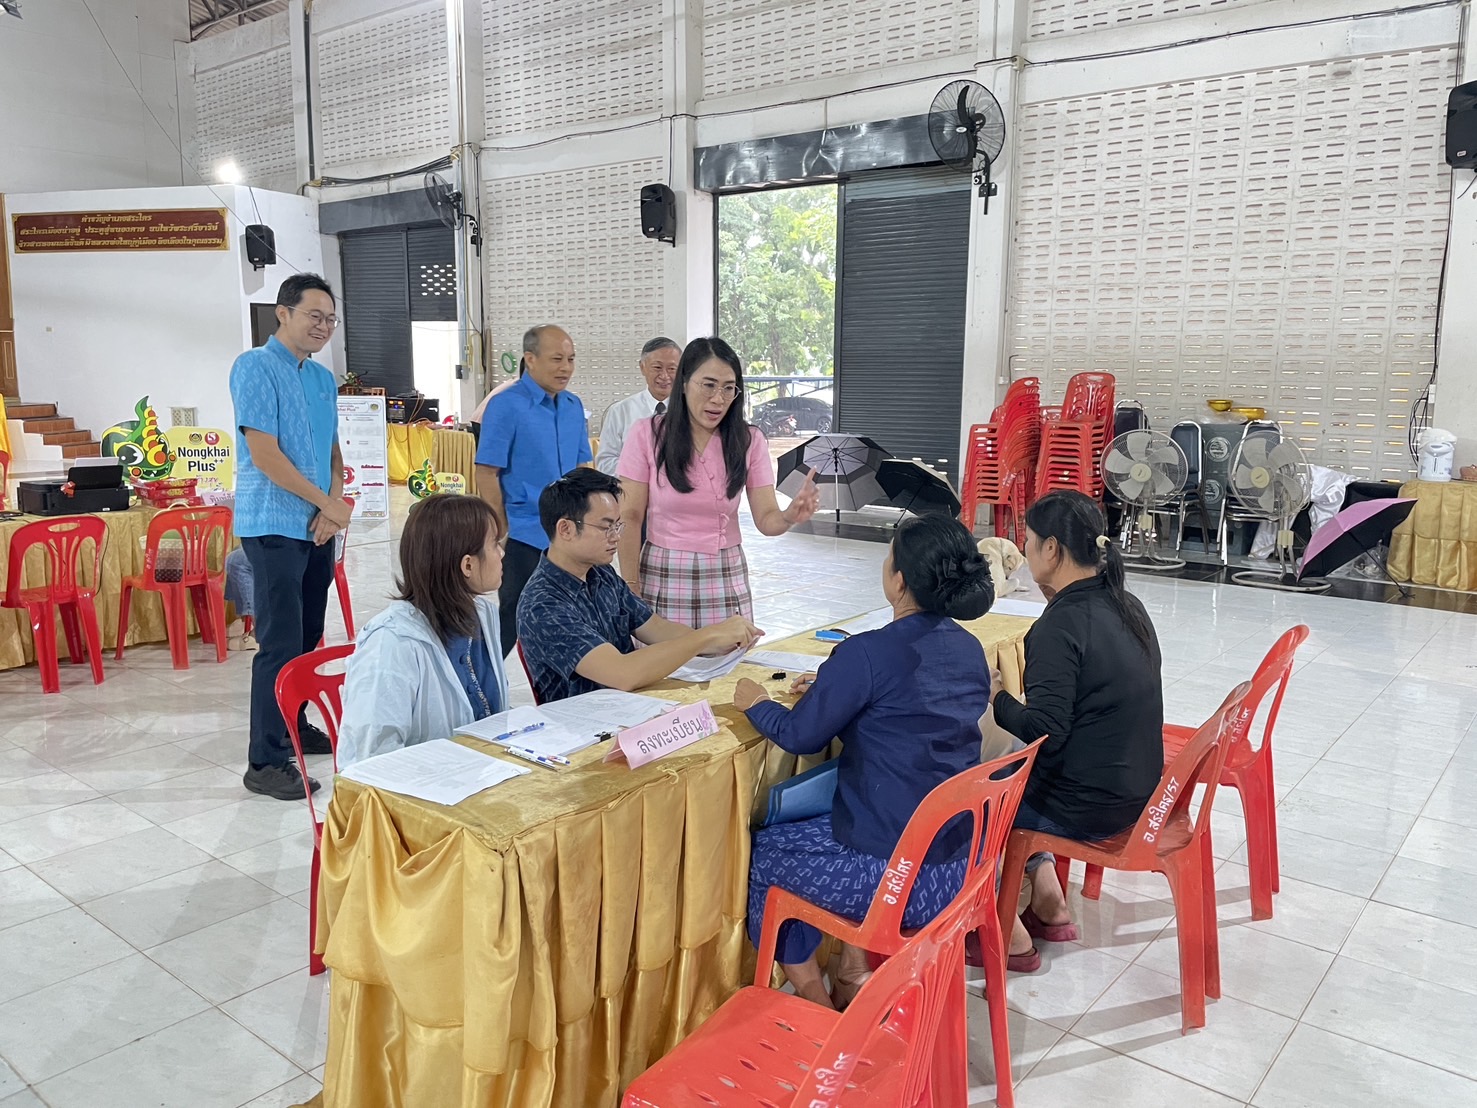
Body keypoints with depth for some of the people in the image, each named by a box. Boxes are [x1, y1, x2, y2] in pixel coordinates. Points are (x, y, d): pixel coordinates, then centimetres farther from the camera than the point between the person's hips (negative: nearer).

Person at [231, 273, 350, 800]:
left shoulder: (323, 378, 14)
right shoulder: (255, 367, -9)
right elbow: (264, 455, -16)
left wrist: (332, 509, -2)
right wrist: (328, 503, -12)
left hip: (317, 526, 8)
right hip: (274, 526, -7)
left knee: (308, 637, 14)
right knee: (281, 643, -9)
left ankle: (293, 727, 30)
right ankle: (266, 762, -2)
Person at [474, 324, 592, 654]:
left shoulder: (574, 406, 6)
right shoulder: (506, 406, -11)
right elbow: (487, 475, -11)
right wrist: (500, 534, -12)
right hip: (525, 537, -6)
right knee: (515, 619, 5)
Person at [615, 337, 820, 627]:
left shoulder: (749, 440, 1)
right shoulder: (647, 434, -5)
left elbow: (766, 520, -3)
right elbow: (630, 518, -3)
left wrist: (789, 517, -26)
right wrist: (631, 588, -8)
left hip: (727, 580, 2)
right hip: (662, 579, -1)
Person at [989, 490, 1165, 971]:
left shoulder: (1062, 624, -23)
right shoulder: (1125, 605, 4)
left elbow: (1044, 731, -25)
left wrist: (997, 698, -8)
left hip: (1089, 806, -9)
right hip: (1136, 787, 9)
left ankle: (1010, 936, 15)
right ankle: (1048, 903, 26)